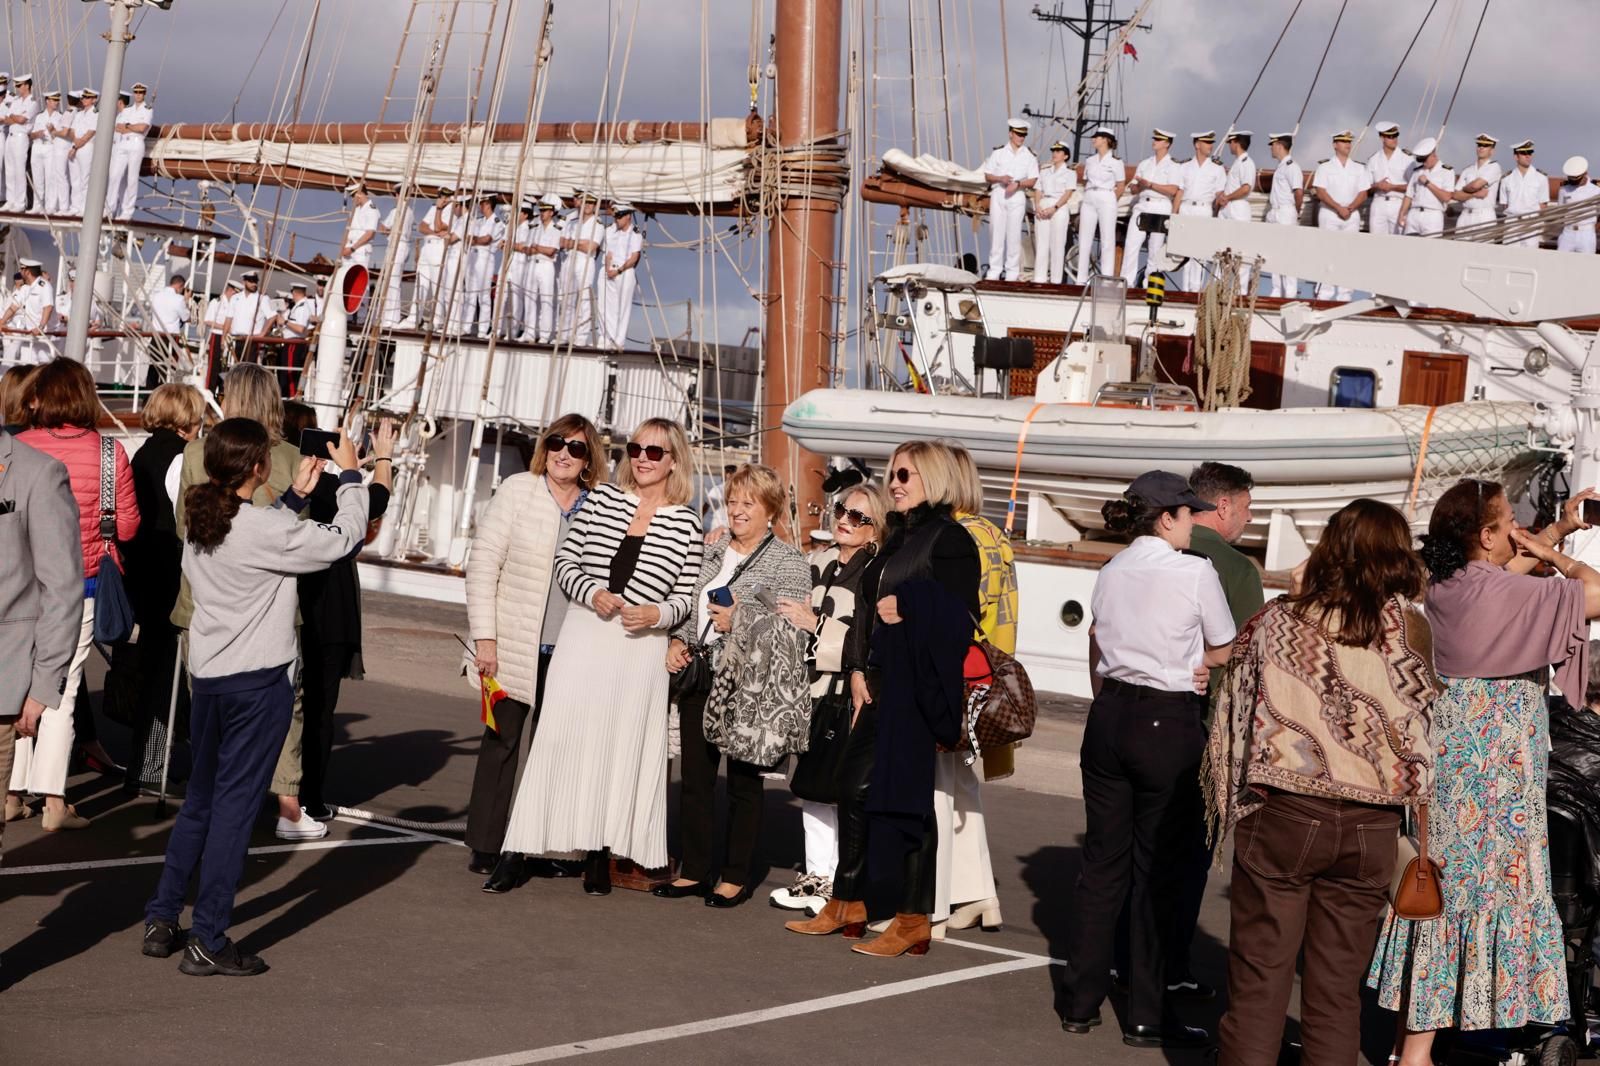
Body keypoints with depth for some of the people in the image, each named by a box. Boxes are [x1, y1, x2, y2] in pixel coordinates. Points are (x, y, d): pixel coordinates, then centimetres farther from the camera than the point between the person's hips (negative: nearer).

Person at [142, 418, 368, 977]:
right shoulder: (265, 529, -19)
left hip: (207, 677, 8)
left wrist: (295, 495, 21)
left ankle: (161, 920, 21)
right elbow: (343, 538, -11)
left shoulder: (200, 523, 5)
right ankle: (207, 942, 2)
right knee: (235, 806, -2)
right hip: (258, 681, -8)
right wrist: (350, 475, 3)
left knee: (199, 800, 18)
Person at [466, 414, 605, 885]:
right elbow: (483, 564, -3)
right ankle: (485, 845, 14)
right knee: (501, 741, 5)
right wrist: (484, 637, -8)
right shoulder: (518, 491, -2)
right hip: (515, 645, -2)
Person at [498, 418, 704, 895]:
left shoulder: (686, 522, 2)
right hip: (582, 636, 1)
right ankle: (520, 850, 3)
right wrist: (592, 593, -10)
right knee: (564, 739, -1)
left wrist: (656, 614, -14)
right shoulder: (603, 498, 5)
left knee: (620, 746, 0)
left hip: (639, 648, -1)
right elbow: (566, 560, 7)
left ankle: (600, 855, 8)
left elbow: (686, 596, 4)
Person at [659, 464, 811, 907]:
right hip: (702, 677, 6)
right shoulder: (713, 553, 14)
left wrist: (739, 620, -17)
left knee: (743, 782, 3)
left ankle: (738, 875, 12)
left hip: (749, 687, -6)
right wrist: (680, 641, 5)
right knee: (695, 777, 7)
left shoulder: (787, 561, -4)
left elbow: (792, 629, -13)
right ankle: (695, 870, 16)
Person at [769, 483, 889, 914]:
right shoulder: (818, 562, 12)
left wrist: (816, 625, -16)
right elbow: (798, 616, 28)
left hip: (856, 693, -8)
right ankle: (819, 874, 24)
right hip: (816, 686, 8)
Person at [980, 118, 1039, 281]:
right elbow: (987, 176, 6)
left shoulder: (1029, 155, 5)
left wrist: (1018, 184, -15)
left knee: (1014, 233, -2)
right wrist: (1001, 179, -13)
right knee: (996, 231, 0)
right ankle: (994, 271, 5)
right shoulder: (998, 152, 5)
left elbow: (1032, 181, 2)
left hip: (1017, 196, 0)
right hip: (998, 194, 1)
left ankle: (1012, 272, 2)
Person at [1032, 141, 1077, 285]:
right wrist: (1037, 207, -8)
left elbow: (1068, 194, -5)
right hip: (1042, 208, 4)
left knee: (1057, 245, -5)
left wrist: (1054, 208, -18)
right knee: (1041, 244, -1)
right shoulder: (1044, 172, 19)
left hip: (1059, 208, -4)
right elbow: (1038, 191, 11)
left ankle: (1055, 280, -4)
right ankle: (1039, 279, -1)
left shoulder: (1070, 173, 6)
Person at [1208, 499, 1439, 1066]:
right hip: (1369, 828, 1)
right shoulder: (1412, 630, -5)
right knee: (1337, 993, 10)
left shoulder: (1276, 620, -4)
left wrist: (1226, 811, 11)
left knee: (1258, 983, 6)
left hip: (1281, 816, -1)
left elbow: (1233, 718, 1)